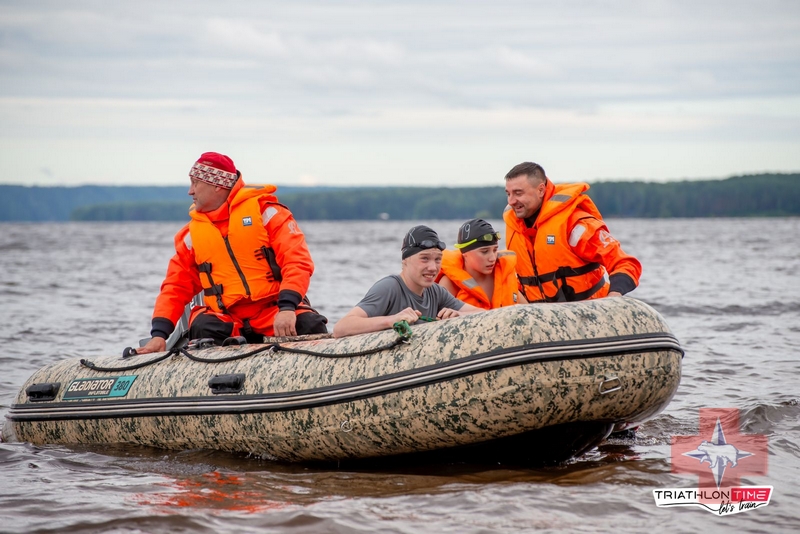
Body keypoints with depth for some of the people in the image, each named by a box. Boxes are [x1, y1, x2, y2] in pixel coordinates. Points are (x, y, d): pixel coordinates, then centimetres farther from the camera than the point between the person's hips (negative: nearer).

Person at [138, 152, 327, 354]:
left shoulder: (264, 211, -1)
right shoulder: (192, 234, 13)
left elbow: (297, 261, -11)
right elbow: (176, 287, 12)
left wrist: (287, 307, -27)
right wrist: (159, 334, -3)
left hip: (274, 311, -3)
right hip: (227, 319, 3)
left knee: (311, 327, -32)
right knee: (203, 329, -30)